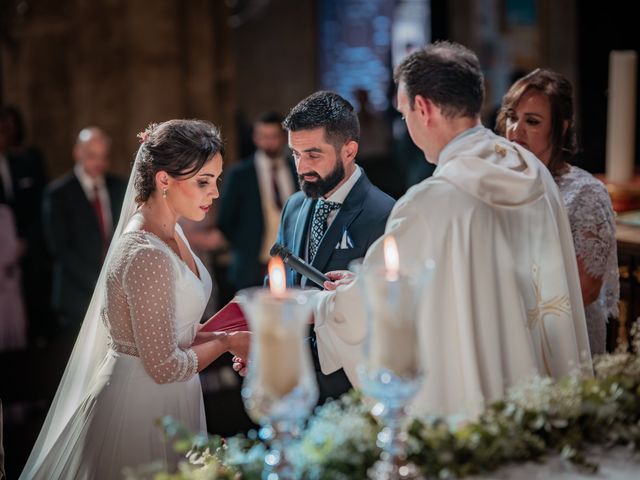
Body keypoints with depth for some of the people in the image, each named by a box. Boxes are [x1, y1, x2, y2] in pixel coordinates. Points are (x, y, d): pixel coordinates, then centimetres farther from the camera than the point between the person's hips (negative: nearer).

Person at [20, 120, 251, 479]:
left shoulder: (170, 233, 3)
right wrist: (226, 342, -10)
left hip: (169, 402, 9)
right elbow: (164, 366, -23)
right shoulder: (148, 256, -26)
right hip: (145, 406, -9)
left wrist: (218, 333, 0)